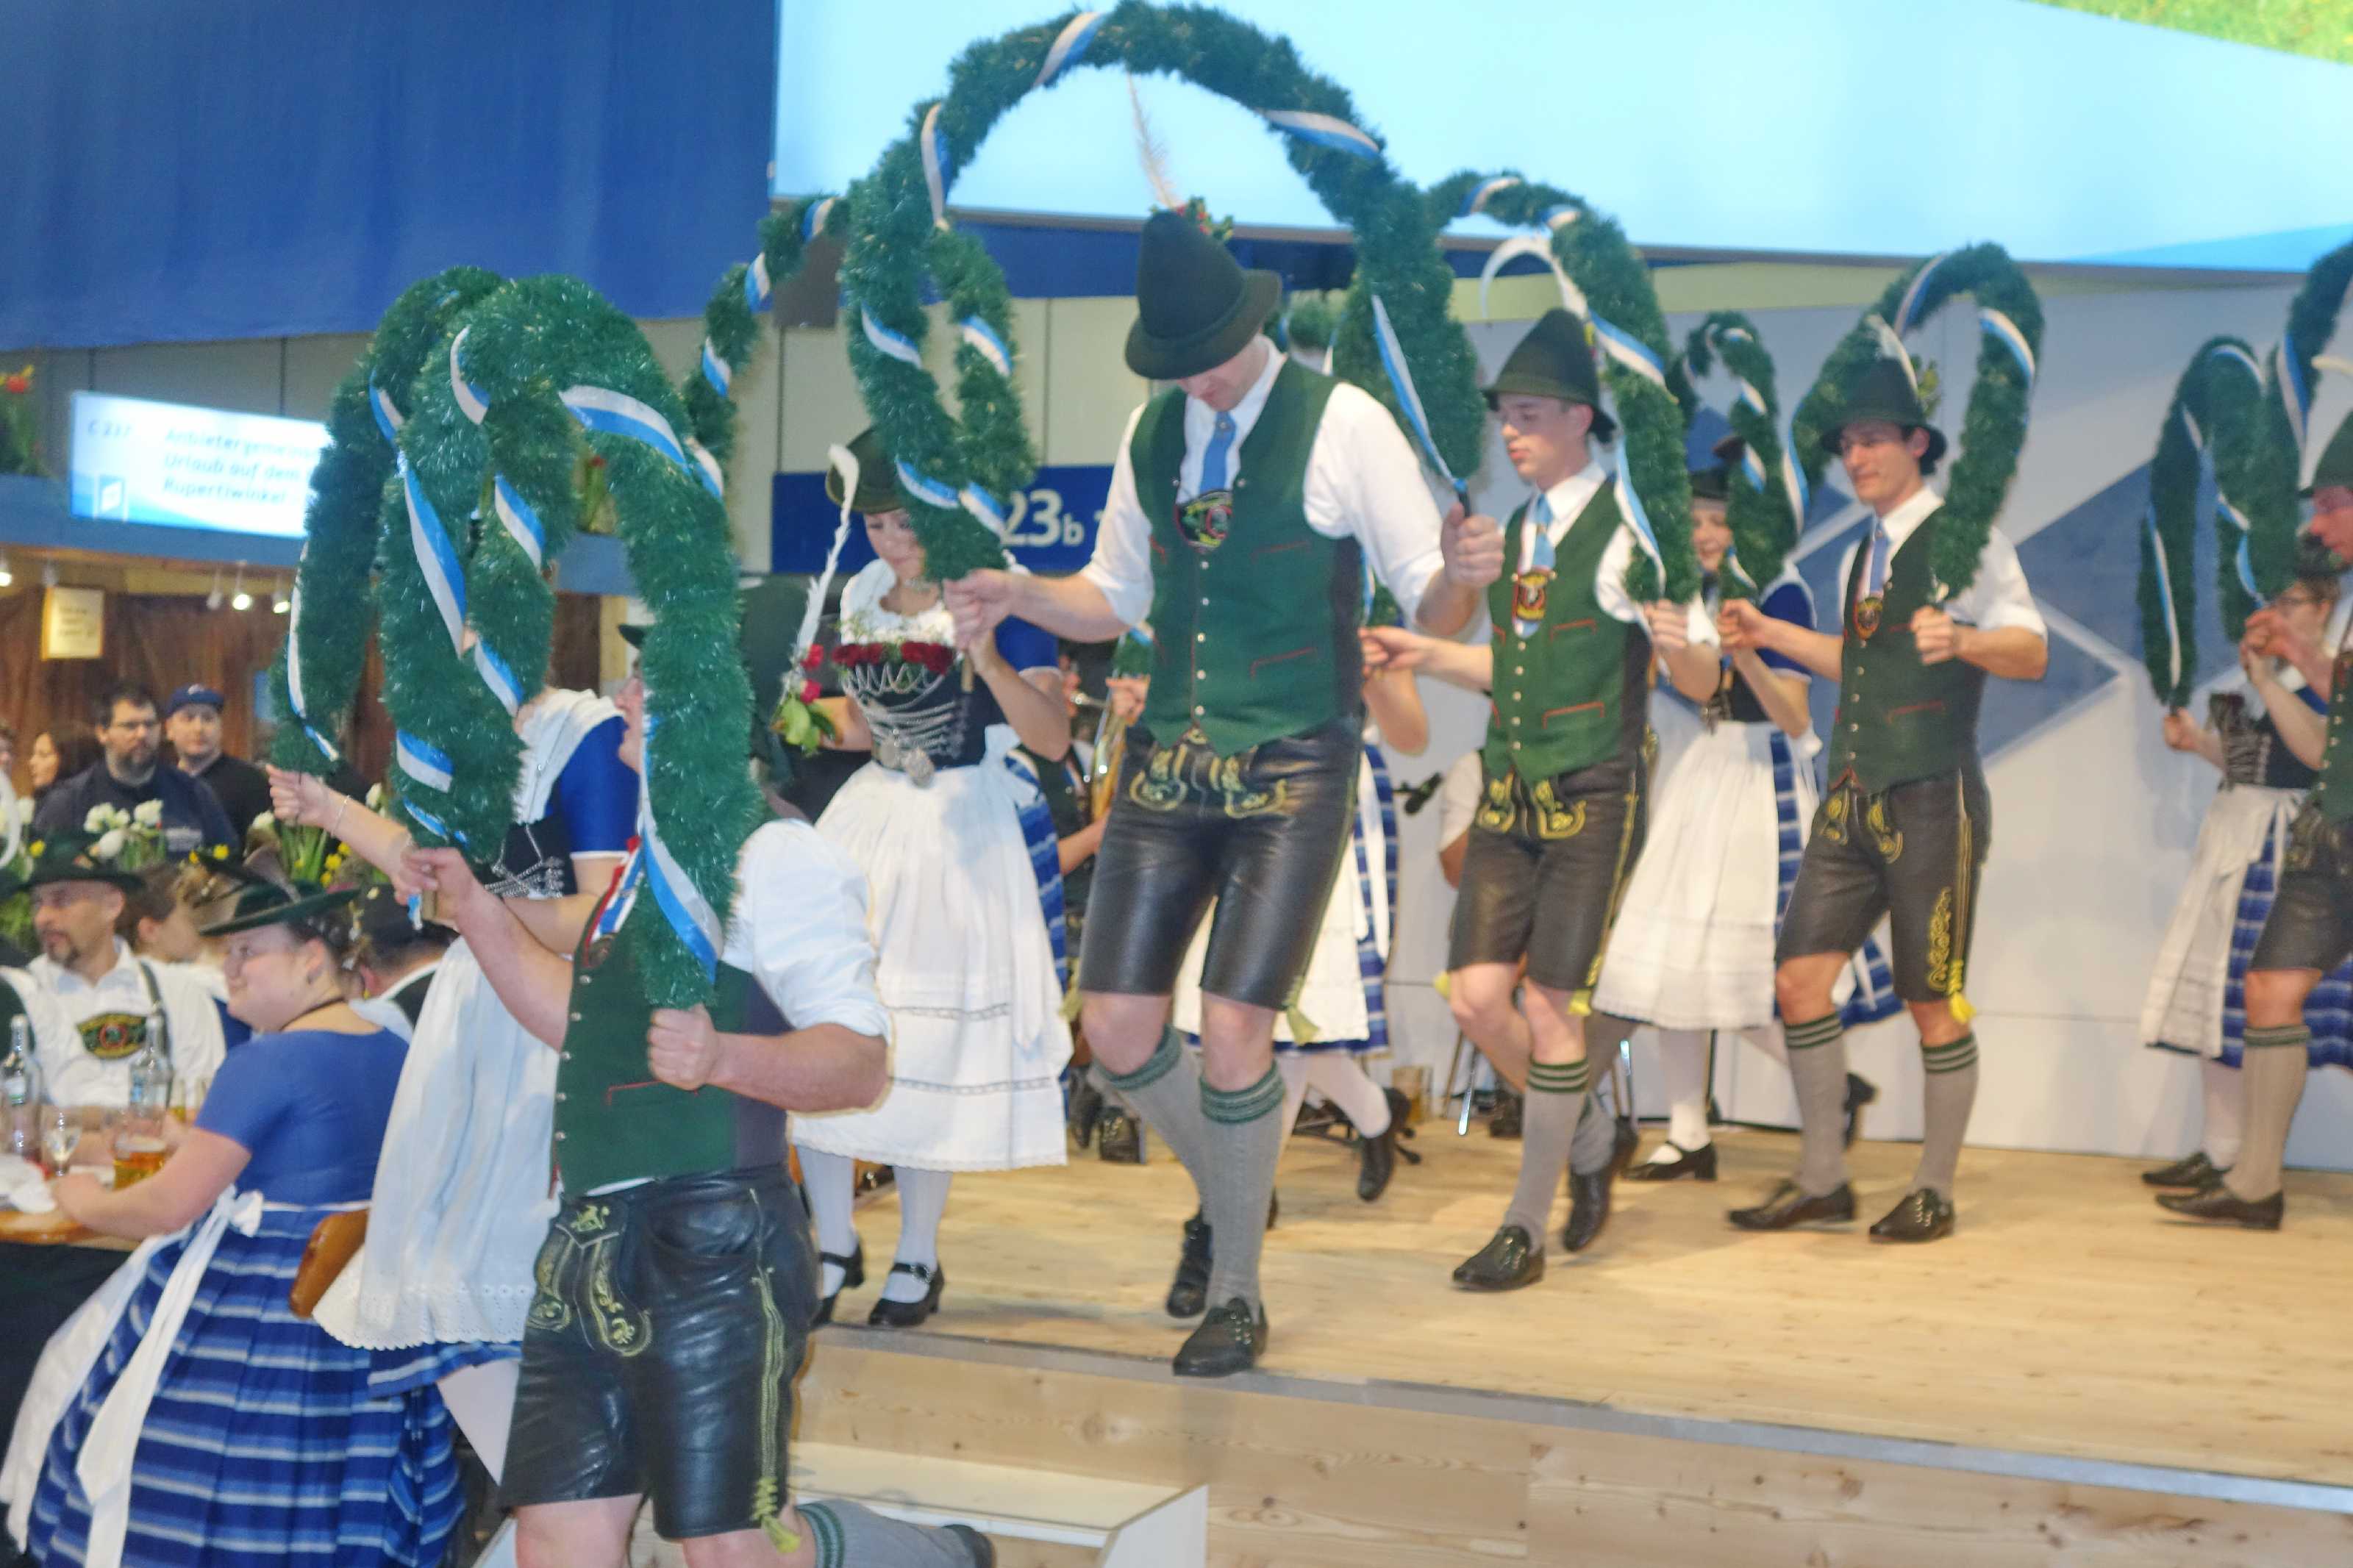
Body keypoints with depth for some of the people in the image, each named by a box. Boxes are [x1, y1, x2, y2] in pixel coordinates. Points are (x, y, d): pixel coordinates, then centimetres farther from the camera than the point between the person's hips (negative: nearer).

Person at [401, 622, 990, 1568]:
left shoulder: (773, 856, -10)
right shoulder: (646, 864, 18)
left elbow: (859, 1061, -17)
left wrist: (721, 1057, -35)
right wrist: (478, 915, 17)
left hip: (710, 1243, -9)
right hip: (590, 1248, 9)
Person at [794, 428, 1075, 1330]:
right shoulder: (861, 602, 8)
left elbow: (1053, 740, -16)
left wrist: (988, 658, -29)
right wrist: (819, 721, 0)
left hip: (966, 832, -5)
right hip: (870, 817, 5)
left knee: (927, 1044, -1)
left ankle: (919, 1257, 16)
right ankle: (834, 1246, 13)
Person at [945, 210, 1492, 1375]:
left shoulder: (1343, 425, -8)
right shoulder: (1151, 432, 8)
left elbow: (1433, 609, -8)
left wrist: (1464, 575, -31)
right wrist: (1016, 594, -1)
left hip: (1292, 774, -5)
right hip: (1169, 761, 5)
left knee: (1233, 1032, -10)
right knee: (1116, 1029, 3)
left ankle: (1236, 1292, 11)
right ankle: (1228, 1193, 32)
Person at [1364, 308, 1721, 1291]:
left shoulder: (1630, 531, -9)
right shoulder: (1511, 532, 13)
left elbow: (1702, 684, -10)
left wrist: (1680, 644, -31)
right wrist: (1428, 656, 17)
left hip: (1594, 801, -6)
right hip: (1508, 796, 6)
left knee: (1551, 1007, -4)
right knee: (1477, 998, -1)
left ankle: (1527, 1227, 8)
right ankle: (1587, 1141, 25)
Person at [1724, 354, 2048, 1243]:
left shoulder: (1966, 537, -5)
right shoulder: (1861, 557, 17)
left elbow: (2032, 653, -12)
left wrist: (1962, 639, -31)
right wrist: (1773, 635, 25)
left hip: (1931, 801, -7)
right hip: (1852, 802, 7)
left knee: (1933, 1002, 1)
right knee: (1800, 979, 2)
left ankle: (1934, 1193, 14)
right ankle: (1822, 1182, 12)